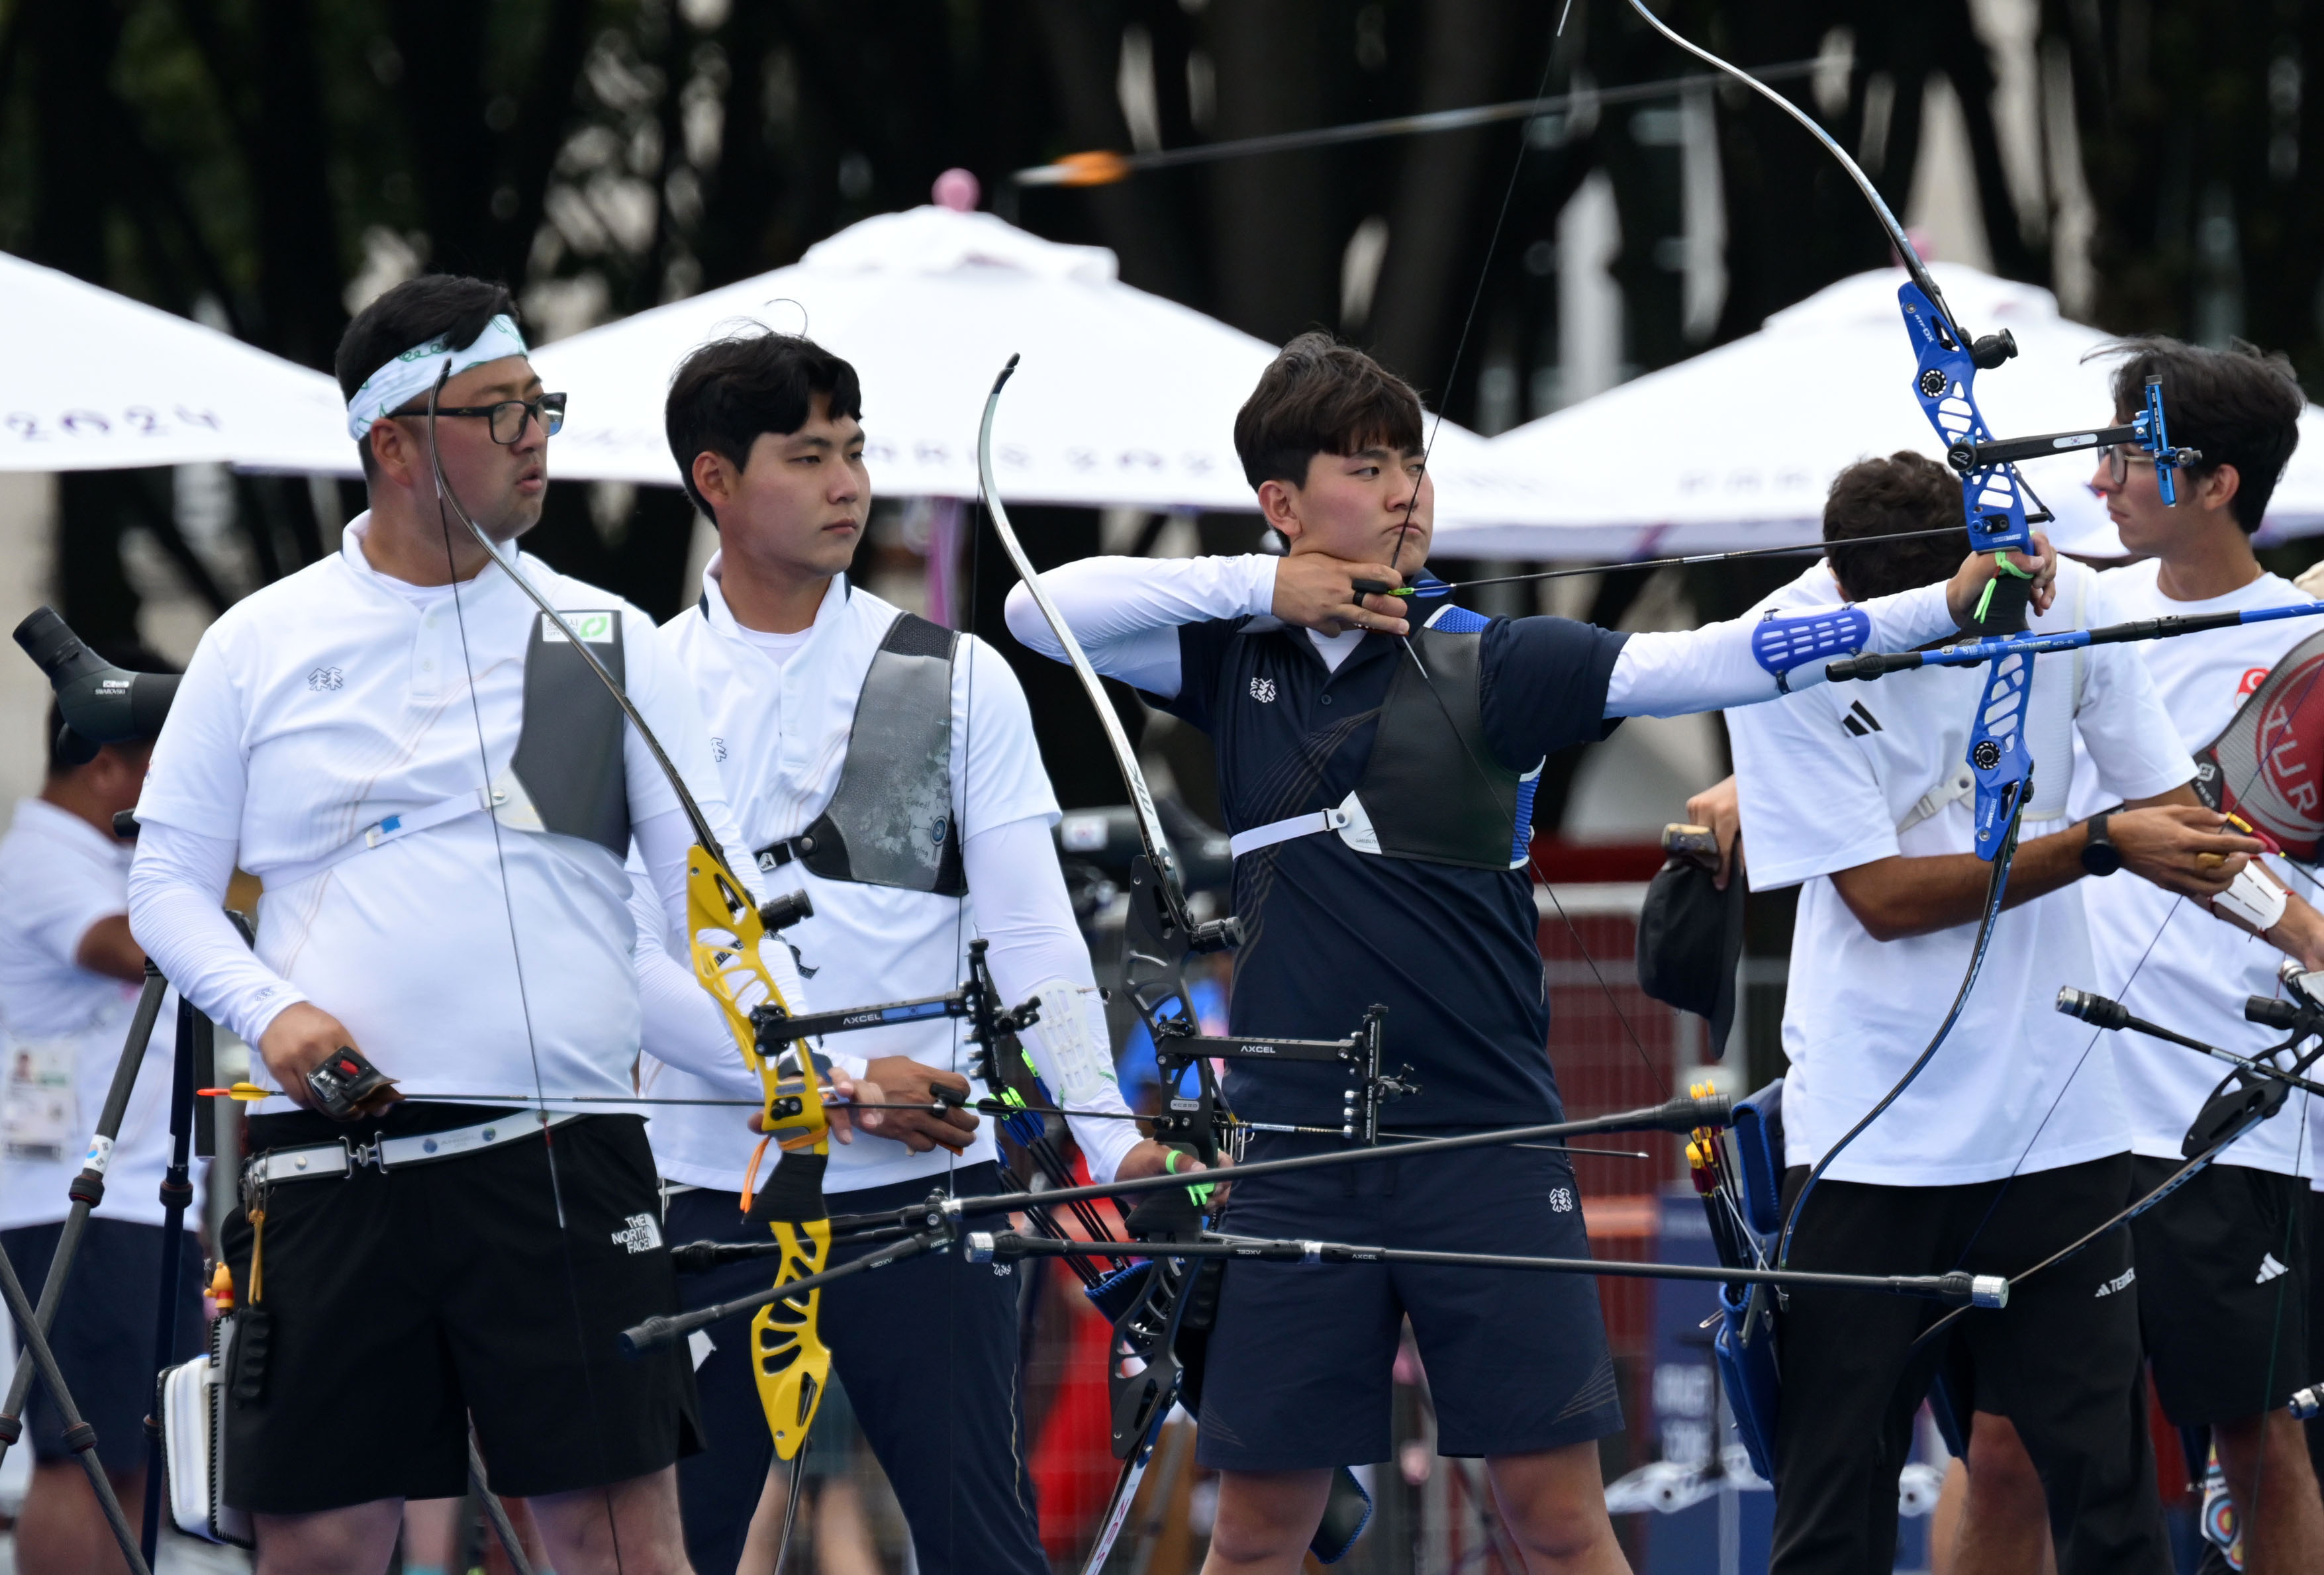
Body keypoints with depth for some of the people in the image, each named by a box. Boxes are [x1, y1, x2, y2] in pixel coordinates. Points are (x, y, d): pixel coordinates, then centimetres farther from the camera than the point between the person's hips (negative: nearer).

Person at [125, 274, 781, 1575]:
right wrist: (268, 1007, -7)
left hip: (563, 1161, 0)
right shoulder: (260, 645, 8)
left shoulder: (608, 639, 8)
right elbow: (170, 879, 12)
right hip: (330, 1161, 0)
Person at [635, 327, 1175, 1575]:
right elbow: (631, 956, -4)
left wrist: (1112, 1138, -13)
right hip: (709, 1191, 0)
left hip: (922, 1190, 0)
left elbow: (1030, 934, 1)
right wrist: (837, 1081, -13)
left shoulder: (958, 682, 7)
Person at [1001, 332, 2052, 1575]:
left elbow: (1692, 664, -13)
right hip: (1297, 1158, 2)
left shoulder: (1483, 665, -2)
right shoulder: (1239, 659, 7)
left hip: (1486, 1146, -2)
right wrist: (1256, 587, -7)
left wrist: (1950, 605, -25)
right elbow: (1042, 611, 1)